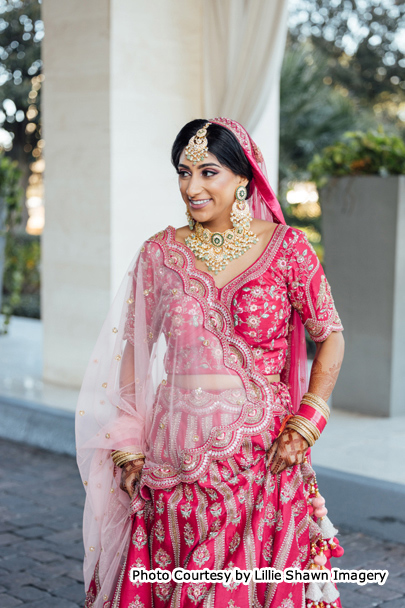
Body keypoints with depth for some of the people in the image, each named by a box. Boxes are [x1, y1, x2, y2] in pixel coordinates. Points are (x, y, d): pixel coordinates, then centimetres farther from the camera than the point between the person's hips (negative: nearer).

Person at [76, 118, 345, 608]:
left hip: (263, 452, -1)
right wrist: (129, 449, 2)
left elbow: (331, 337, 4)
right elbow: (135, 352, 7)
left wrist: (304, 425, -5)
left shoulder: (285, 246, -2)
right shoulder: (160, 253, 3)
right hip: (177, 453, 2)